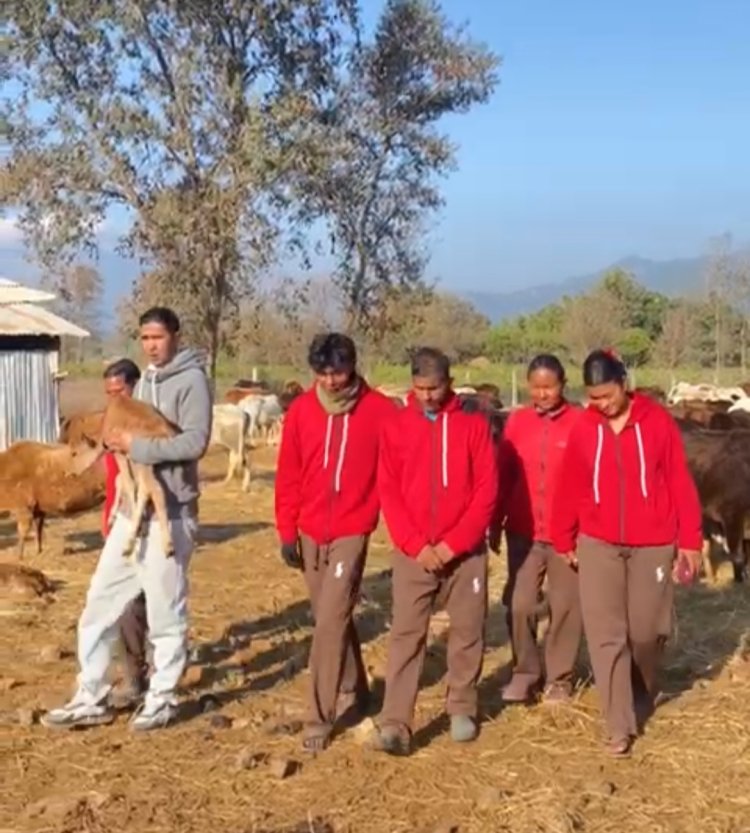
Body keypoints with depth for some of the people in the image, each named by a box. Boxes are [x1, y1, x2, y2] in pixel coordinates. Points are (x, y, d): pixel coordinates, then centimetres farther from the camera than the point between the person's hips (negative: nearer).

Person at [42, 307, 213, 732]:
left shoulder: (191, 380, -10)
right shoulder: (145, 381, 15)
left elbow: (195, 441, -22)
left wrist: (137, 446, -20)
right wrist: (121, 439, -1)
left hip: (170, 515, -8)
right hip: (131, 510, 8)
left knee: (165, 612, 4)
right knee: (101, 602, 9)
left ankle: (162, 698, 18)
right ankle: (92, 699, 19)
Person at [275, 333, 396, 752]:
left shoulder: (380, 410, -7)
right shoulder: (301, 410, 1)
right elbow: (289, 476, 5)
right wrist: (287, 532, 3)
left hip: (352, 532, -4)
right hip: (310, 532, 4)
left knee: (331, 621, -10)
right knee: (334, 618, 16)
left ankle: (321, 718, -3)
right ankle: (353, 689, 34)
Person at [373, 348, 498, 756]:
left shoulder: (473, 424, 0)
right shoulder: (395, 426, 3)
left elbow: (487, 490, -4)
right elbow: (388, 491, -1)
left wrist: (454, 543, -10)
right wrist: (416, 545, -10)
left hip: (465, 551, 0)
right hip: (412, 552, 0)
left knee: (468, 631, 8)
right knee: (405, 634, -4)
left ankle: (462, 709, 25)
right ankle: (395, 724, -5)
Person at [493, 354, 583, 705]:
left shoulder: (579, 423, -4)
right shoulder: (516, 422, 3)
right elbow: (503, 476, 7)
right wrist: (495, 525, 7)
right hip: (523, 531, 2)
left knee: (566, 606, 7)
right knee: (519, 604, 1)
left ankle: (559, 677, 21)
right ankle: (524, 673, 17)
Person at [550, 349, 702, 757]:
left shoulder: (658, 421, -6)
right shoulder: (583, 429, -1)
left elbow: (680, 483, -4)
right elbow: (569, 489, 5)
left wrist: (690, 540, -4)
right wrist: (564, 540, 8)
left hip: (652, 545, -1)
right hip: (598, 545, 1)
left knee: (646, 631, 10)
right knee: (606, 637, -3)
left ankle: (643, 693, 39)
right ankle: (620, 726, 3)